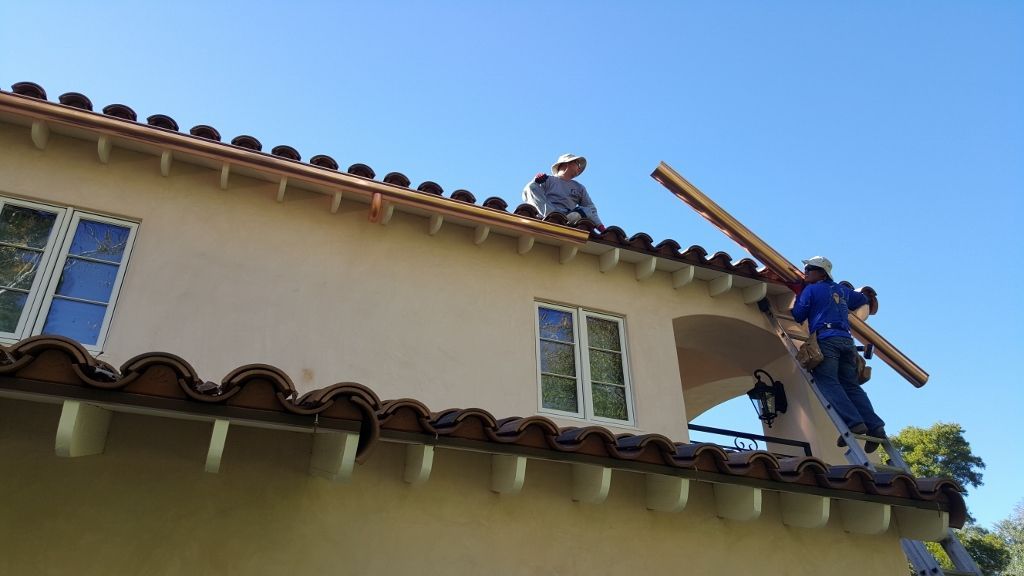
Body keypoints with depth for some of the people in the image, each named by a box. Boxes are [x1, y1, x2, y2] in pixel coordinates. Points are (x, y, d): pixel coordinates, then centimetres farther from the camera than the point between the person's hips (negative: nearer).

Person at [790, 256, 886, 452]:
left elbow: (798, 316, 7)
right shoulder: (842, 290, 27)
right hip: (846, 339, 7)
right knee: (851, 385, 4)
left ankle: (853, 422, -32)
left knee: (828, 383, -15)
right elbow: (864, 300, 41)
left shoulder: (810, 289, 8)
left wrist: (798, 298, 24)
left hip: (826, 338, -7)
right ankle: (875, 426, -11)